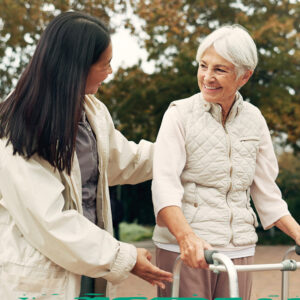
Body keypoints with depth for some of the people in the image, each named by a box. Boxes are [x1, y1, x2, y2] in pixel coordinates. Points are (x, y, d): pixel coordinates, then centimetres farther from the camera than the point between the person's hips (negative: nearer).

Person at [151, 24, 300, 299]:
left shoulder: (253, 119, 8)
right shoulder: (181, 114, -3)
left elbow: (265, 189, 13)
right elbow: (165, 183, -14)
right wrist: (186, 236, -29)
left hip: (238, 250, 3)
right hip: (183, 249, -3)